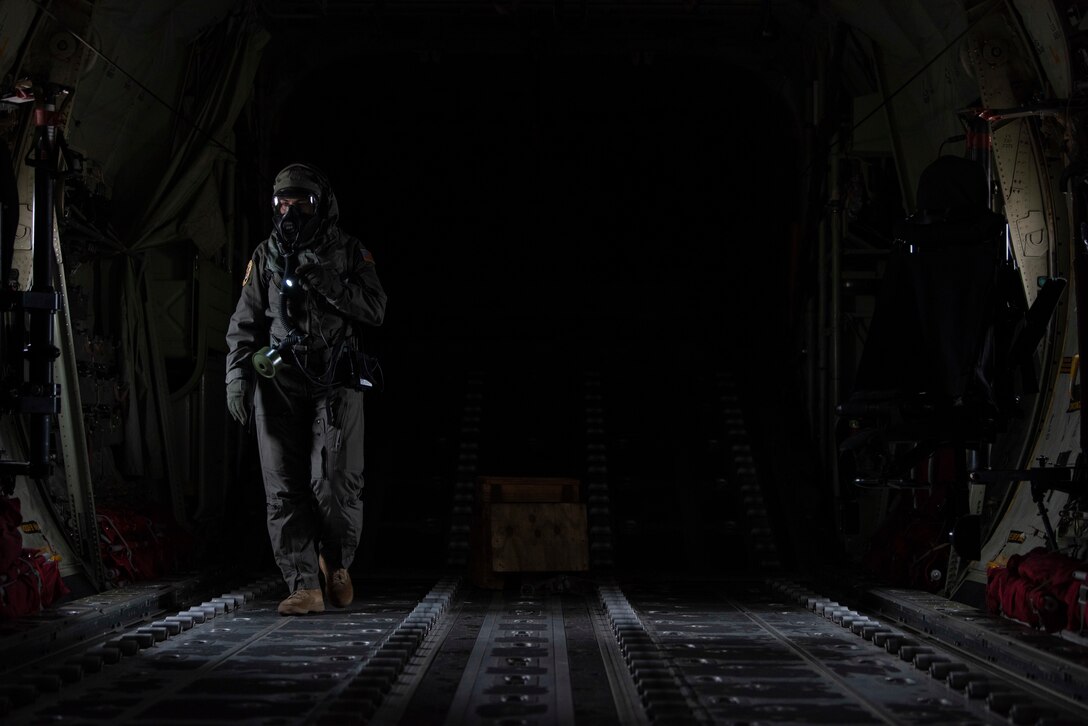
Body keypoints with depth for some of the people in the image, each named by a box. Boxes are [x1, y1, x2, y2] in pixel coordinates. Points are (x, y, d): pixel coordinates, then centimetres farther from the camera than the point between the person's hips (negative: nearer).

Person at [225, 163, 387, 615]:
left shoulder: (349, 253, 7)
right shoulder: (266, 256, 11)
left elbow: (375, 310, -3)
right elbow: (245, 323, 11)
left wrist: (327, 283, -14)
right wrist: (237, 375, 1)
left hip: (336, 384, -2)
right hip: (278, 386, 2)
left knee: (334, 485, -11)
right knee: (285, 492, -3)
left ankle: (337, 561, 17)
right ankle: (304, 586, 0)